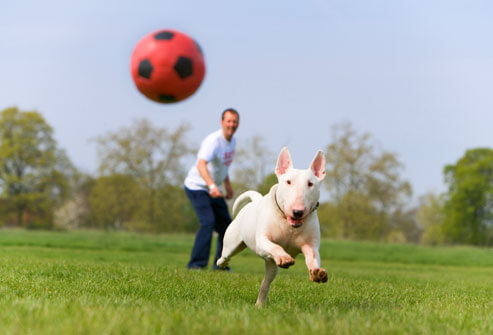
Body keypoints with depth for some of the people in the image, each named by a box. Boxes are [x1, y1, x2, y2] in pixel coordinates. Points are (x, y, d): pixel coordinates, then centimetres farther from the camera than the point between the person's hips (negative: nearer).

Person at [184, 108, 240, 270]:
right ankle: (196, 264, -19)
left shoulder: (232, 141, 4)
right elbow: (201, 165, -41)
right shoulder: (213, 141, -25)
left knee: (226, 224, 8)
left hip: (214, 189, 9)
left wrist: (227, 184, 18)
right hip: (196, 187, -9)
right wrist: (212, 185, -55)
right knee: (208, 222, -23)